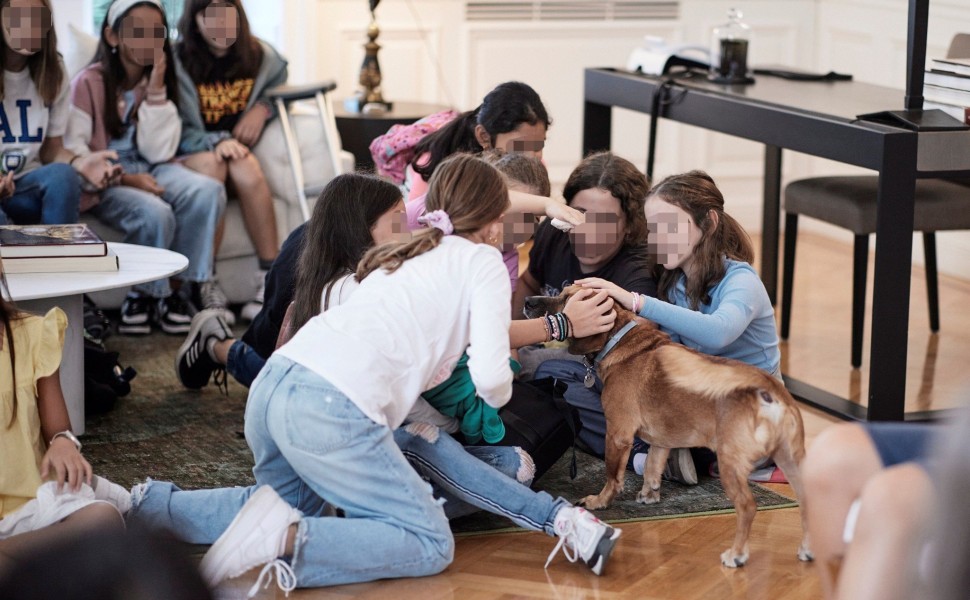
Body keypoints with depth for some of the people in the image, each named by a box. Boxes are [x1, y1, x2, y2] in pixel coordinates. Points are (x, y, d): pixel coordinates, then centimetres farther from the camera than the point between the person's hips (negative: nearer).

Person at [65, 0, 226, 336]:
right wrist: (125, 178, -23)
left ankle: (178, 291, -15)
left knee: (207, 192, -25)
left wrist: (156, 93, -9)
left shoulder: (159, 82, 8)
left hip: (150, 170, 5)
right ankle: (144, 296, -9)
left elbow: (158, 152, -1)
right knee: (154, 213, -34)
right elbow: (74, 150, -13)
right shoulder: (90, 83, -6)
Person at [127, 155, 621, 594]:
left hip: (273, 382, 8)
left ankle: (152, 506, 12)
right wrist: (500, 392, 21)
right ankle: (285, 542, -20)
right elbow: (491, 377, -3)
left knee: (293, 505, 30)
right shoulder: (483, 261, 8)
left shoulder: (407, 254, 30)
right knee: (431, 546, 0)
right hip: (331, 408, -8)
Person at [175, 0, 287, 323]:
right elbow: (178, 130, -10)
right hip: (190, 154, -2)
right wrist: (215, 142, -29)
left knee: (247, 168, -35)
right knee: (211, 164, -39)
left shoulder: (261, 56, 5)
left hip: (237, 149, 3)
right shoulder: (178, 62, -6)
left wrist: (263, 108, -3)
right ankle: (205, 287, -39)